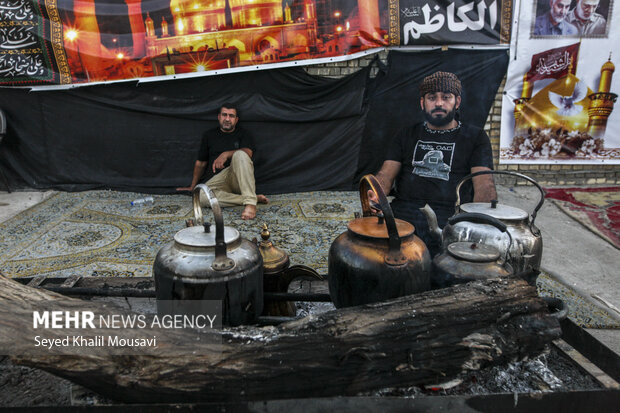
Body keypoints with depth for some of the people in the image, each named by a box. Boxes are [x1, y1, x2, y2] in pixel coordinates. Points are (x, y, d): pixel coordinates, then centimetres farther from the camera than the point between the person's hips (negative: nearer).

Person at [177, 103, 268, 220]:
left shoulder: (243, 135, 13)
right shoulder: (209, 135, 20)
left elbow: (248, 153, -9)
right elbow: (200, 163, 25)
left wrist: (226, 154, -24)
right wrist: (192, 186, 26)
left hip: (238, 177, -2)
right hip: (216, 181, 2)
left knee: (240, 154, -33)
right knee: (200, 195, -33)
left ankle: (250, 202, -42)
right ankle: (256, 198, -29)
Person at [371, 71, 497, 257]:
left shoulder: (475, 137, 16)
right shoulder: (406, 135, 23)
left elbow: (484, 184, 3)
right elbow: (387, 173, 11)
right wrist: (375, 195, -14)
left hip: (452, 216, -1)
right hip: (403, 212, 2)